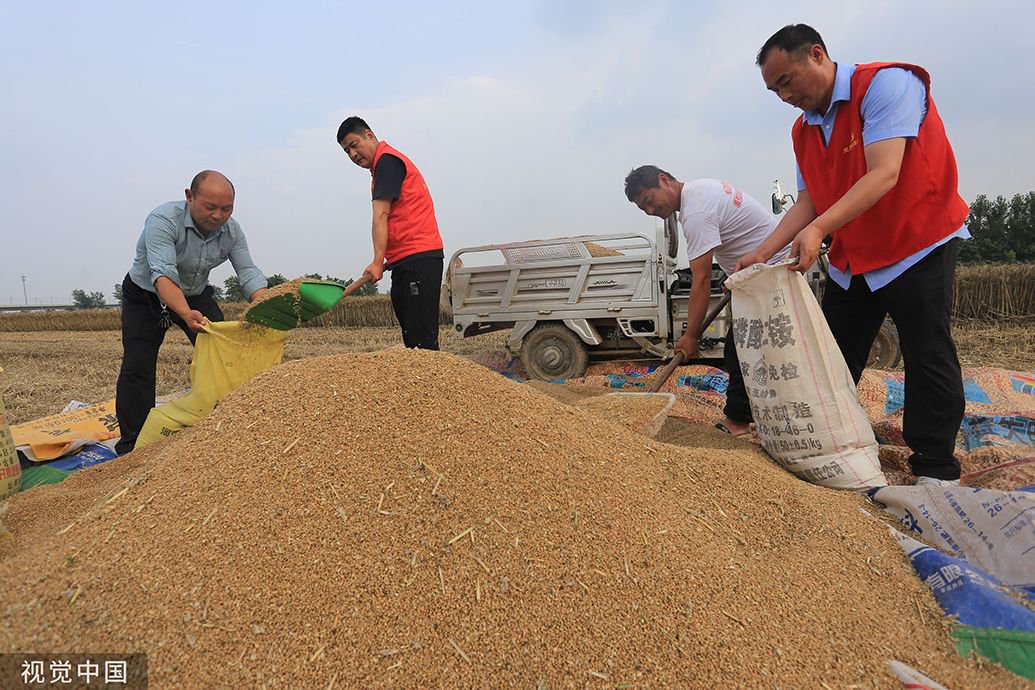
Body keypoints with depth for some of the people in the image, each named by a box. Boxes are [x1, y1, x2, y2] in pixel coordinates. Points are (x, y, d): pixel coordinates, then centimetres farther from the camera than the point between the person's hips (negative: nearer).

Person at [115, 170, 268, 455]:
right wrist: (186, 314, -61)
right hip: (145, 296, -4)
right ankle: (130, 446, 1)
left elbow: (248, 272, -21)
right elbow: (162, 274, -43)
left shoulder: (232, 231, -16)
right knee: (137, 367, -10)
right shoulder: (163, 220, -32)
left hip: (196, 295, 4)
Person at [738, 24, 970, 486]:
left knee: (928, 358, -4)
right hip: (852, 258, 7)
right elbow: (808, 202, 2)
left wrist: (819, 229, -39)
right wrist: (762, 253, -10)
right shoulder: (802, 130, 5)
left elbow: (884, 174, -28)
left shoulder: (886, 84, -16)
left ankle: (935, 470, 8)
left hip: (918, 245, -7)